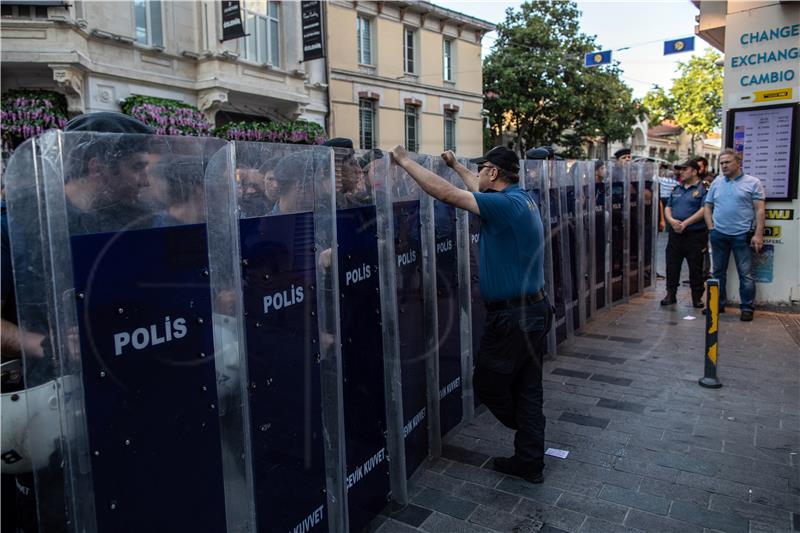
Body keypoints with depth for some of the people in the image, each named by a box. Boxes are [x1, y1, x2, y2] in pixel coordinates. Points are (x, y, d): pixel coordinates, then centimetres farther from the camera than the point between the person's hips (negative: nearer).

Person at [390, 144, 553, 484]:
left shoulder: (505, 205, -20)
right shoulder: (520, 198, 8)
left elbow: (445, 193, -23)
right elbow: (483, 190, 27)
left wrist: (404, 160, -13)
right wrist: (456, 165, 37)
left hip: (511, 316, -9)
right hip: (535, 309, 9)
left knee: (487, 381, 11)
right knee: (528, 389, 15)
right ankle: (530, 462, 27)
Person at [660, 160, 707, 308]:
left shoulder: (702, 189, -3)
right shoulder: (676, 189, 16)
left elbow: (704, 210, -14)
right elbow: (668, 208, 14)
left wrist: (685, 223, -18)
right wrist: (671, 220, -7)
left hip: (695, 235, -5)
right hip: (675, 234, 5)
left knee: (696, 268, 3)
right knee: (672, 266, 7)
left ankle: (697, 297, 13)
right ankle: (670, 294, 17)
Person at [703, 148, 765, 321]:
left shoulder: (753, 183, -1)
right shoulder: (716, 183, 10)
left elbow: (759, 210, -5)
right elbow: (708, 207, 14)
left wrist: (758, 234, -12)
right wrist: (711, 228, 2)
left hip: (742, 235, -4)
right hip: (719, 235, 4)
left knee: (746, 274, 0)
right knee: (718, 272, 12)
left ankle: (747, 308, 9)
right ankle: (718, 304, 23)